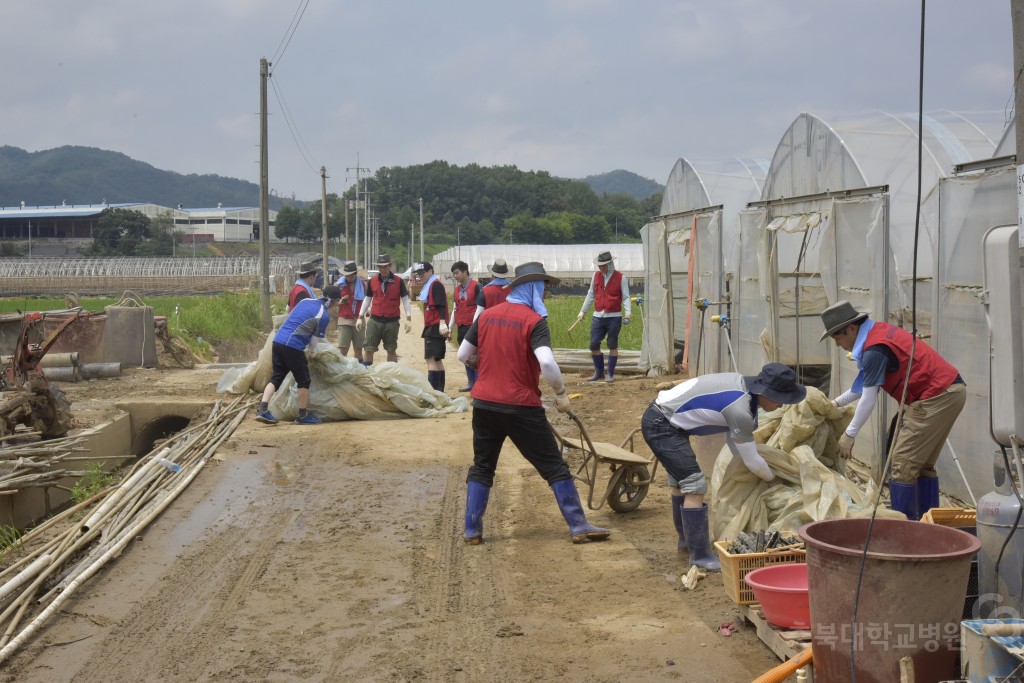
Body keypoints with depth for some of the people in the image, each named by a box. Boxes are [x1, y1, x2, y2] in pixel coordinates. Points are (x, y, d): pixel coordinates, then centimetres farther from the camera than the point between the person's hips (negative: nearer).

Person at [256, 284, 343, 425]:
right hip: (293, 346, -7)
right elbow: (314, 342, -1)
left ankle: (262, 410, 3)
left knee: (276, 377, 13)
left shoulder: (305, 301, 15)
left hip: (277, 340, 7)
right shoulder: (324, 316, -5)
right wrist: (310, 350, 23)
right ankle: (303, 415, 16)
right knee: (303, 380, 8)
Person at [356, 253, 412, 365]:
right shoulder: (372, 281, 3)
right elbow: (367, 299, 12)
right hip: (374, 320, 2)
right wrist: (360, 317, 9)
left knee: (391, 350, 9)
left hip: (392, 321, -2)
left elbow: (405, 300, 0)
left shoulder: (399, 281, -3)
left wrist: (408, 319, -5)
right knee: (368, 349, -2)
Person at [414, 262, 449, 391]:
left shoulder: (436, 285, -11)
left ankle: (433, 390, -18)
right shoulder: (429, 286, 18)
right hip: (431, 327, 11)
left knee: (431, 359, -14)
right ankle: (439, 391, 20)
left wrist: (442, 323, -31)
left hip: (435, 327, -11)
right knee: (437, 359, 14)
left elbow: (442, 305, -22)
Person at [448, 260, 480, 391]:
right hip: (461, 327, 7)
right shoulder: (457, 289, 14)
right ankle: (471, 383, 15)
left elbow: (480, 308, -10)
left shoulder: (476, 286, -7)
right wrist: (450, 328, 14)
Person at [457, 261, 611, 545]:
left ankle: (472, 530, 16)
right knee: (554, 467, 5)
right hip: (521, 406, -5)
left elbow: (463, 355, 11)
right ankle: (578, 527, 8)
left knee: (481, 468, 18)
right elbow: (546, 363, -24)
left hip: (484, 403, 5)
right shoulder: (534, 320, -10)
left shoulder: (487, 315, 6)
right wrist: (561, 392, -10)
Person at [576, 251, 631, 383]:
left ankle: (610, 374, 10)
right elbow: (590, 295, 16)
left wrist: (627, 313, -17)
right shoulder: (596, 276, 8)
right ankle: (599, 372, 15)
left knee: (612, 345, 3)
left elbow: (626, 297, -3)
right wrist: (582, 312, 17)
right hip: (598, 316, 4)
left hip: (614, 317, -4)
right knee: (593, 344, 0)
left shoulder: (620, 278, -2)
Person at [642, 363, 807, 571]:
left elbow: (731, 438, 14)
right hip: (661, 426, -11)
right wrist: (772, 478, 7)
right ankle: (700, 555, -6)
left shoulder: (741, 383, 1)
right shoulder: (739, 410, -25)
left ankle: (686, 538, 41)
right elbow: (752, 460, -12)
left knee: (680, 481, 24)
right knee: (694, 485, -12)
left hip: (660, 419, 11)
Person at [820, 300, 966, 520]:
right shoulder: (878, 331, 12)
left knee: (903, 463, -6)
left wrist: (849, 434, -5)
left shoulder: (875, 350, -18)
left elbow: (869, 399, -14)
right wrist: (837, 403, 25)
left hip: (936, 398, -10)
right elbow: (865, 384, 22)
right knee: (923, 464, 16)